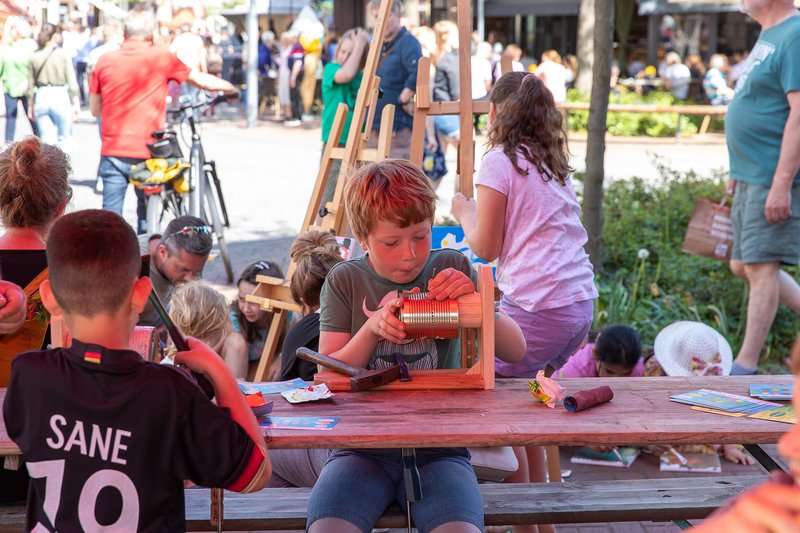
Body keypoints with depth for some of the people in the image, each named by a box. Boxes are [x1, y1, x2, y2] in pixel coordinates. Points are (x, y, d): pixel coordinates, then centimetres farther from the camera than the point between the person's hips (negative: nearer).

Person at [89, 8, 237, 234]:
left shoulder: (105, 61, 3)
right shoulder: (160, 57, -3)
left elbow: (95, 109, 12)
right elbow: (202, 80, 8)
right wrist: (231, 88, 25)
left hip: (112, 152, 2)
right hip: (146, 153, -1)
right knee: (147, 214, 14)